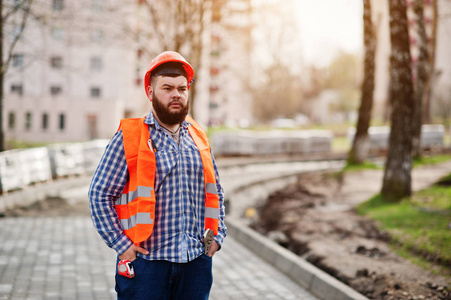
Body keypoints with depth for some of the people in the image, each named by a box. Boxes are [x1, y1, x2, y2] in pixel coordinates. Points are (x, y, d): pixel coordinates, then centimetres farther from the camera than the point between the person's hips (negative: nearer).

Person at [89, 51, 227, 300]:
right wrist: (121, 245, -10)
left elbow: (215, 192, 22)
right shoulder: (129, 138, -3)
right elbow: (99, 194, -5)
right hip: (146, 262, -4)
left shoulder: (198, 138, 12)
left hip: (196, 261, 4)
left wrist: (217, 235, 10)